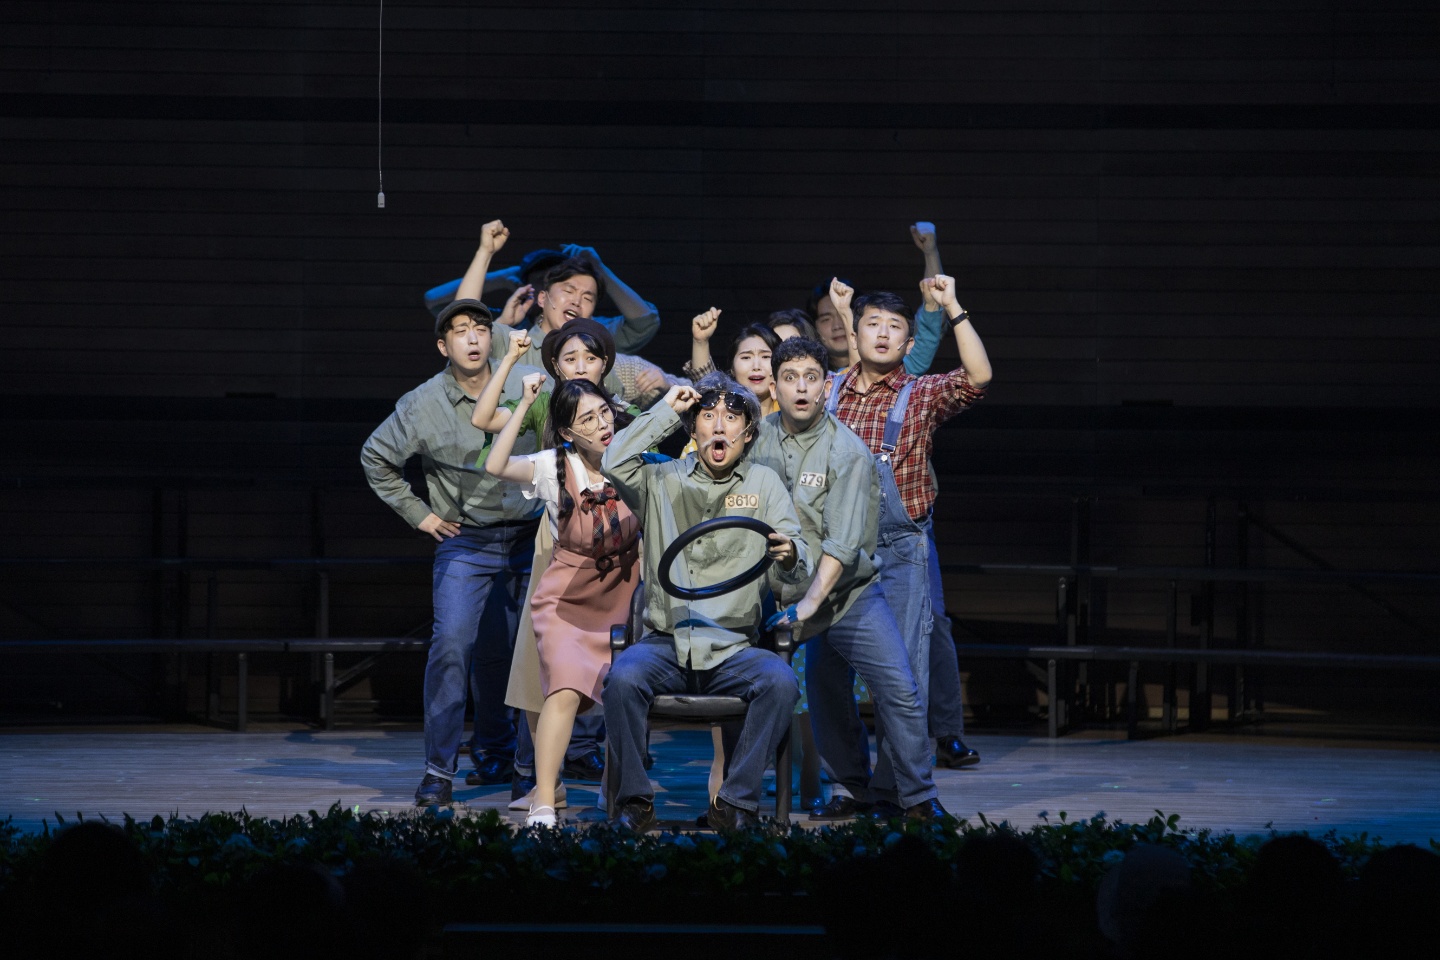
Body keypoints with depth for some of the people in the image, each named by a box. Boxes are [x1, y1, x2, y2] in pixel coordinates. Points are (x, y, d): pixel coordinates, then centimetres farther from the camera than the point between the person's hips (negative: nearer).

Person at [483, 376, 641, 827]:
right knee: (566, 689, -21)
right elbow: (496, 467, -29)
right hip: (567, 599, -3)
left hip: (623, 598, 3)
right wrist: (525, 404, -29)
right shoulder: (556, 468, -12)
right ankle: (543, 807, -23)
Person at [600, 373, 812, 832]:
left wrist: (788, 555, -24)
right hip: (665, 643, 0)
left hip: (734, 649, 0)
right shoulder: (662, 480, 13)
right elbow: (613, 464, -9)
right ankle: (633, 802, -17)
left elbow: (798, 571, 2)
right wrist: (667, 410, -1)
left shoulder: (764, 483, 13)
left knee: (780, 681, -31)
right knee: (623, 677, -31)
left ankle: (735, 802, -20)